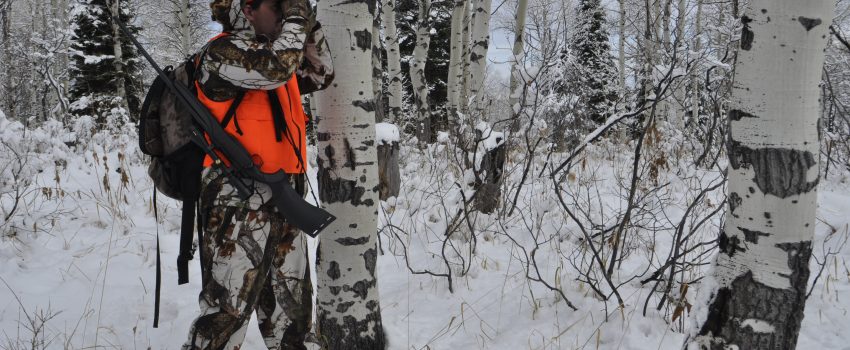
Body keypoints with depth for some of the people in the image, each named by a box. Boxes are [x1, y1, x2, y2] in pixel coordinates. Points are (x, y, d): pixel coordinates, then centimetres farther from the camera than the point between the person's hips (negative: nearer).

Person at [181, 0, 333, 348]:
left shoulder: (270, 53, 18)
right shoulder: (220, 53, -8)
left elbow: (321, 76, 25)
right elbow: (277, 67, -24)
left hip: (283, 199, 9)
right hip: (238, 201, -9)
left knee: (291, 306, 16)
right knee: (227, 309, -9)